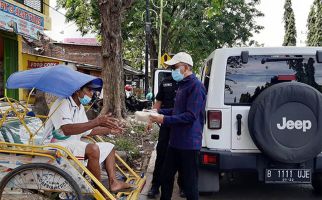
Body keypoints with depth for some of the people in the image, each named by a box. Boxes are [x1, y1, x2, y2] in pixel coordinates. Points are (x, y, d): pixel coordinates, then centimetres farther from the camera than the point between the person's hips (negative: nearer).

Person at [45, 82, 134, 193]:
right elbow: (67, 129, -34)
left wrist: (109, 130, 15)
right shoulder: (63, 103, -18)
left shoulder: (80, 107, 12)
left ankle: (113, 182, -2)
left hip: (75, 145, 10)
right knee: (93, 149, -34)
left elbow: (86, 130, 20)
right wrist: (96, 122, -36)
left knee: (109, 147, 11)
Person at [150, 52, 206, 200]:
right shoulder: (183, 85, 14)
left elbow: (191, 116, -23)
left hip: (189, 144, -9)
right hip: (175, 142, 10)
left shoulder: (196, 86, -16)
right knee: (166, 176, 18)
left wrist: (165, 120, -22)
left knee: (189, 182, 2)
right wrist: (159, 112, 13)